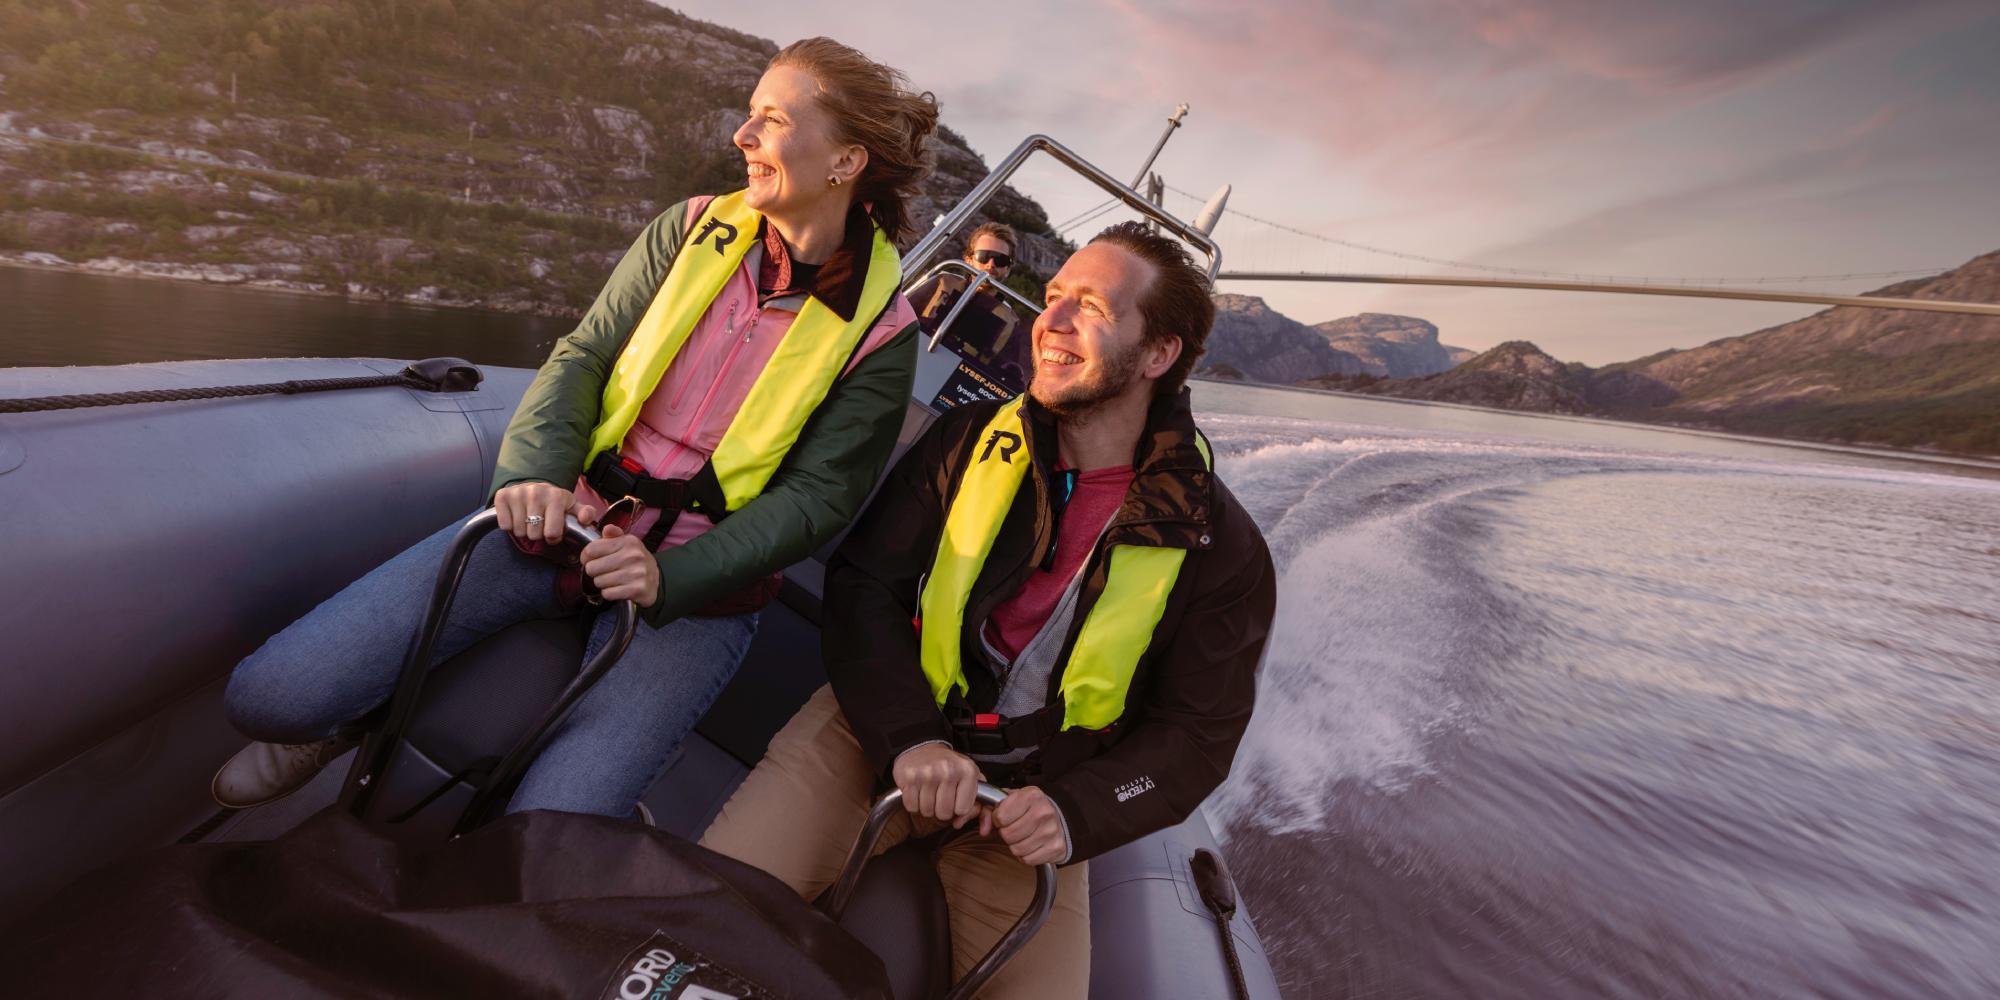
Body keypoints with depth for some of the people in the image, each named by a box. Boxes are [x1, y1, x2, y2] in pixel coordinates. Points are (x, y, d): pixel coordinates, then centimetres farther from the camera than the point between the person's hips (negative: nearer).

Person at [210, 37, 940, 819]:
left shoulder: (879, 334, -9)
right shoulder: (693, 229, 2)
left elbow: (815, 498, -12)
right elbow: (583, 355, 2)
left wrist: (668, 577, -22)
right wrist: (536, 473, -16)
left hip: (694, 589, -3)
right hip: (569, 519, 4)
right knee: (267, 695, -6)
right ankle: (364, 722, 30)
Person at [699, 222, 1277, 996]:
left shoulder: (1219, 548, -9)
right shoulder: (969, 439, -5)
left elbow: (1195, 734, -4)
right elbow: (862, 583, -7)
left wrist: (1074, 814, -19)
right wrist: (908, 738, -20)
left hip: (1026, 799, 1)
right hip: (877, 740, 0)